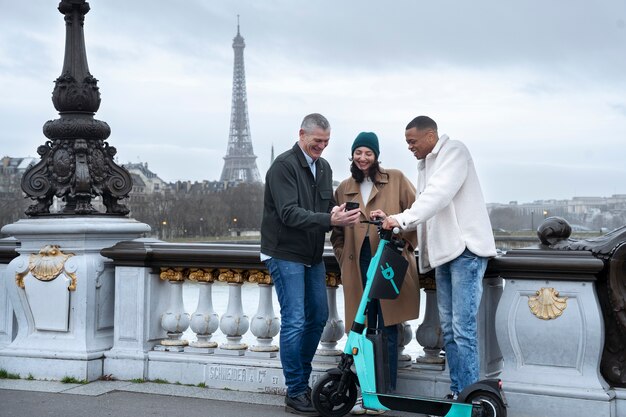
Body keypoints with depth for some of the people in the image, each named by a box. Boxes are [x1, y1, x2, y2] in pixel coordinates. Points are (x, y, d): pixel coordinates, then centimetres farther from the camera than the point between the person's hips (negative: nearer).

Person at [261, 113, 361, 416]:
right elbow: (289, 213, -25)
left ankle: (303, 381, 27)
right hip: (285, 255, -8)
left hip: (312, 255, 8)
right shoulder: (284, 166, -15)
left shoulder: (324, 167, 9)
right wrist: (329, 220, -35)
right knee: (294, 322, -8)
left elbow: (327, 208, 11)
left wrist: (340, 216, -12)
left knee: (318, 317, 12)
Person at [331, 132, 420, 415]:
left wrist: (406, 243, -6)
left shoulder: (396, 180, 4)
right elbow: (337, 230, 19)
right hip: (358, 266, 3)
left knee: (387, 330, 1)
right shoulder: (344, 189, 14)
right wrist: (343, 258, 9)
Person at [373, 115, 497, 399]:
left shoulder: (453, 151, -5)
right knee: (448, 328, 10)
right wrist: (391, 220, 3)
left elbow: (439, 195, -21)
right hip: (444, 252, 9)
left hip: (466, 248, -9)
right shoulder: (425, 165, 21)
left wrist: (403, 219, -28)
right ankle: (456, 392, 16)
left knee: (463, 328, -11)